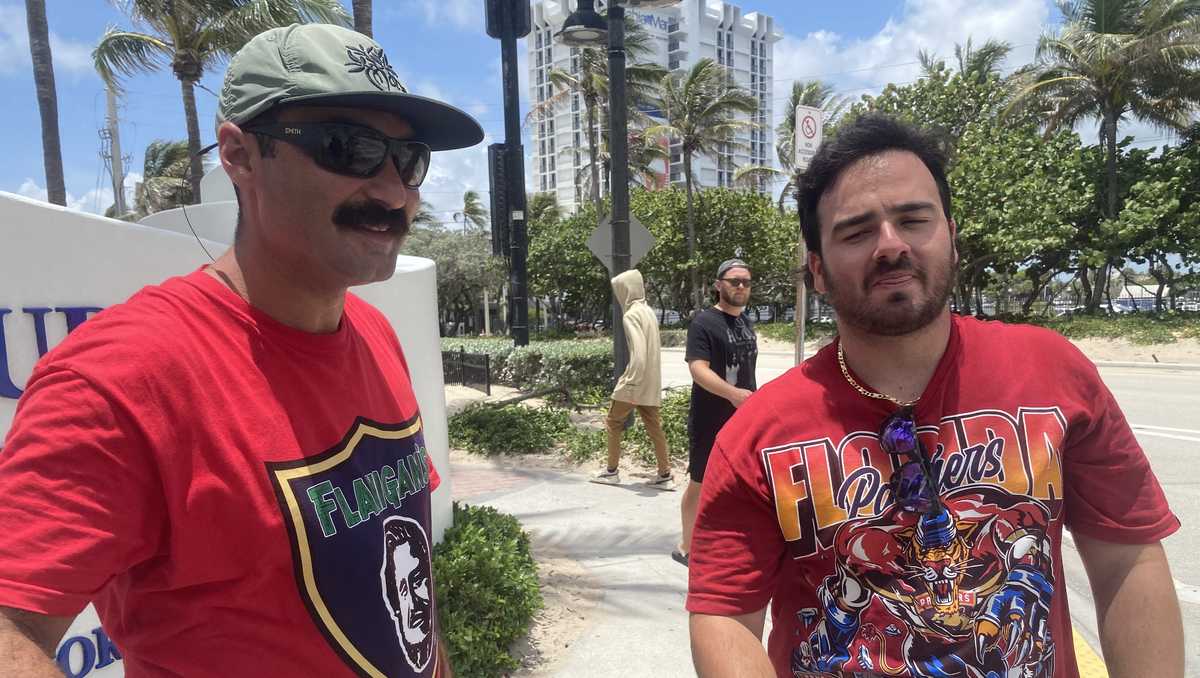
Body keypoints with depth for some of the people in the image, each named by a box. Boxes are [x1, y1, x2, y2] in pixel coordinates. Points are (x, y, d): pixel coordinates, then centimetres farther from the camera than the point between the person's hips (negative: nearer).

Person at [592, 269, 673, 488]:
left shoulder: (631, 315, -15)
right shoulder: (648, 311, 12)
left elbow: (639, 351, -24)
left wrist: (631, 382, -22)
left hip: (636, 382, -8)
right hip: (652, 382, 8)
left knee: (613, 422, 8)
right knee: (654, 427, 9)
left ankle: (611, 471, 15)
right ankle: (664, 474, 10)